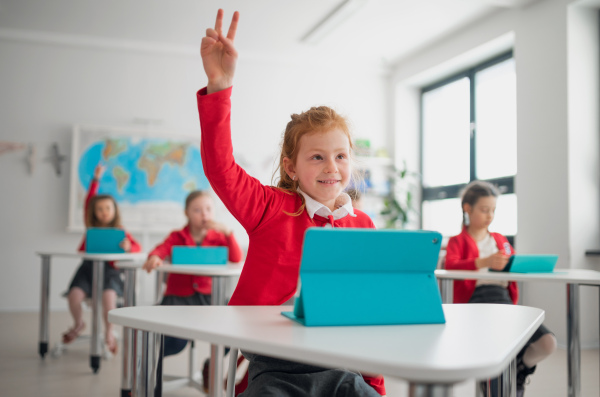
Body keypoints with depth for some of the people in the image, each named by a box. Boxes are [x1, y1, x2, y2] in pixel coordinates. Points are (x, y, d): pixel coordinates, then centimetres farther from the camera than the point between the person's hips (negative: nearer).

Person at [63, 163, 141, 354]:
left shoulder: (120, 232, 5)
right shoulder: (91, 226, 11)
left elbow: (138, 247, -4)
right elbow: (89, 200, 12)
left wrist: (128, 247, -27)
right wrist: (96, 179, 9)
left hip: (109, 269, -2)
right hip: (88, 267, 3)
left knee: (108, 295, -33)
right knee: (74, 294, -23)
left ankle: (109, 333, -12)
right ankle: (78, 324, 11)